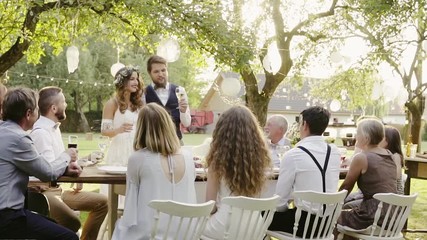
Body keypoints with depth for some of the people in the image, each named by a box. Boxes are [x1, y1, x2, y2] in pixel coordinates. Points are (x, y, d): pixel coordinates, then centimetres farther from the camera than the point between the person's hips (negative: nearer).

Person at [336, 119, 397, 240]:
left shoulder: (361, 157, -11)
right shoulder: (389, 154, 8)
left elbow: (346, 187, 0)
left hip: (375, 216, -7)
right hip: (393, 213, 7)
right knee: (351, 208, 26)